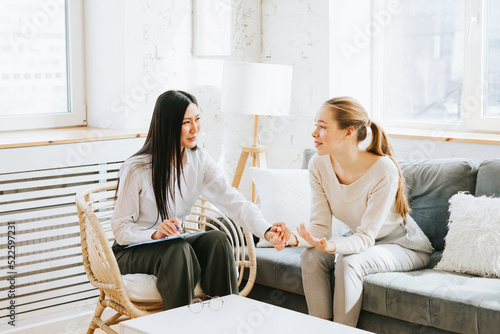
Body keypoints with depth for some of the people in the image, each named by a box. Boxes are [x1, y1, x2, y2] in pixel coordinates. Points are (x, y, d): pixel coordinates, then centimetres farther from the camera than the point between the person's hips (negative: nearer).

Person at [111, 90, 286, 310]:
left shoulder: (199, 160, -3)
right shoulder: (137, 169, -18)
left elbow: (232, 201, -15)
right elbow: (120, 229, -16)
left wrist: (266, 231, -31)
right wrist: (155, 233, -36)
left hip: (173, 243, 5)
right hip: (132, 252, -4)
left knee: (216, 240, -24)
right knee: (178, 250, -34)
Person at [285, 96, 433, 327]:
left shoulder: (384, 170, -30)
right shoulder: (319, 164, -13)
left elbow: (366, 237, -29)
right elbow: (321, 226, -15)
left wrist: (332, 246, -49)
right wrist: (294, 237, -37)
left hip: (402, 245, -5)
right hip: (359, 240, 5)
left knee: (348, 263, -32)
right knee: (311, 257, -21)